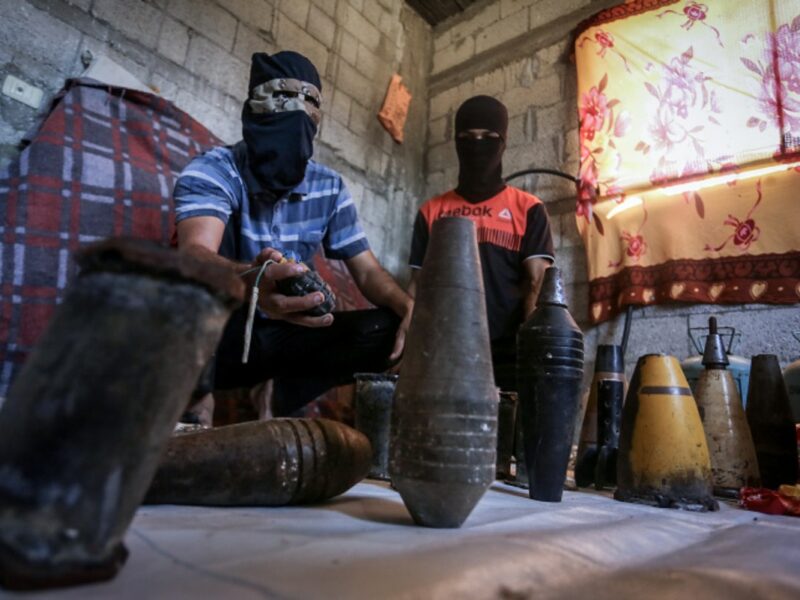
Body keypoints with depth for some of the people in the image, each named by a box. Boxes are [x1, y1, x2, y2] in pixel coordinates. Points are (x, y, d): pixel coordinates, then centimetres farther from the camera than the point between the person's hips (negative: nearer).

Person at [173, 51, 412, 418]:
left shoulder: (329, 187, 0)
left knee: (391, 330, -16)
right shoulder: (212, 171, -15)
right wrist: (249, 281, -59)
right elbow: (195, 255, -34)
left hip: (287, 333, 4)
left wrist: (408, 309, -21)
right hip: (220, 331, -4)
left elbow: (367, 271, 1)